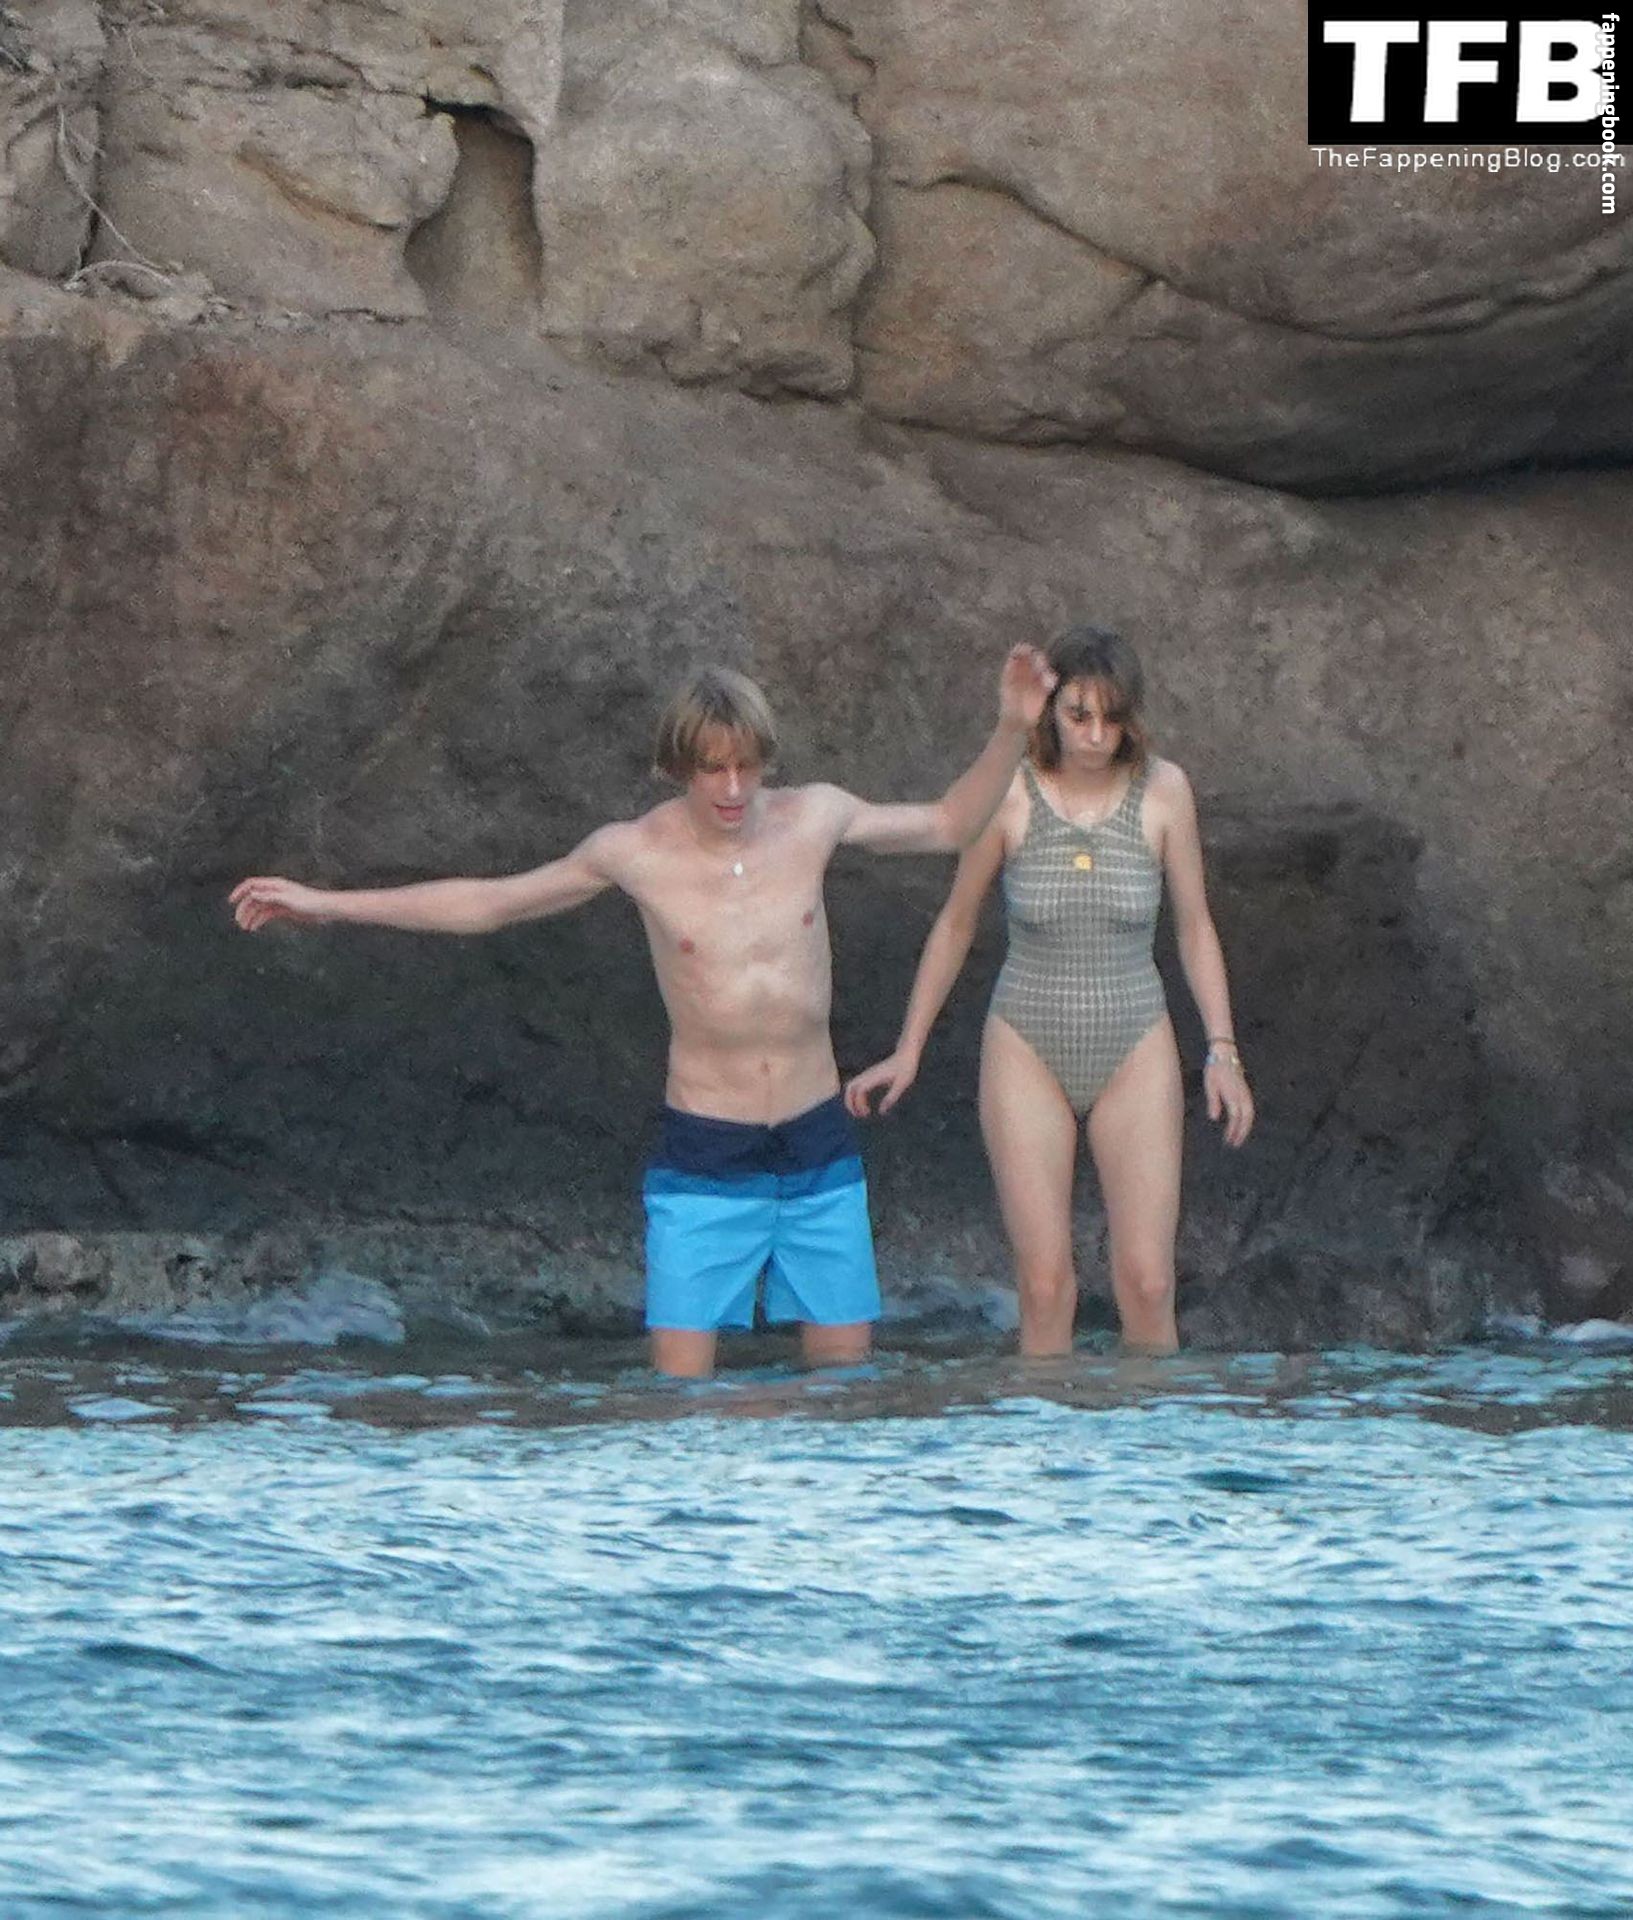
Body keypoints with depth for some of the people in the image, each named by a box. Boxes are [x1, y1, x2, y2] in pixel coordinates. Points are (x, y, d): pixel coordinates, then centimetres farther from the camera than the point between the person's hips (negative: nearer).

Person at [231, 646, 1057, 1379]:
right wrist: (324, 904, 5)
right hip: (704, 1158, -2)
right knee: (679, 1389, -9)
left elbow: (948, 826, 15)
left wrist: (1013, 730, 1)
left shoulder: (814, 818, -1)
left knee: (846, 1370, 5)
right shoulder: (635, 853, -6)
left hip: (819, 1148, 2)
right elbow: (486, 902, 5)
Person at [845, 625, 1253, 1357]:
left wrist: (1223, 1051, -3)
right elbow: (955, 924, 5)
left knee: (1147, 1284, -7)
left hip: (1135, 1053, 1)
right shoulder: (1006, 794, -9)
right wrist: (907, 1051, 6)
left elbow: (1195, 927, 4)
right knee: (1044, 1285, -6)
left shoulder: (1162, 790, -6)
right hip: (1028, 1050, -1)